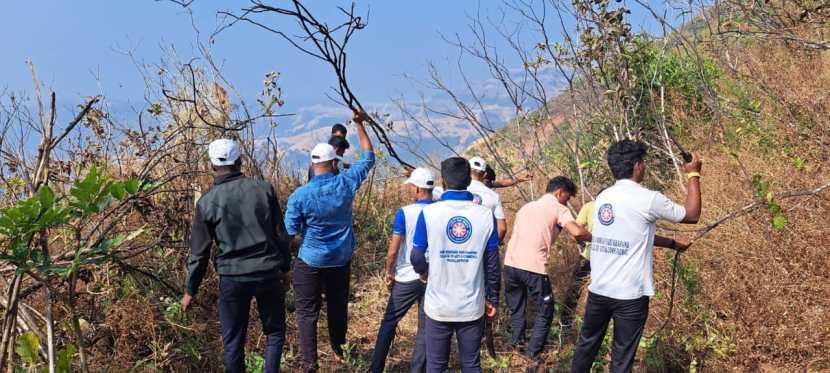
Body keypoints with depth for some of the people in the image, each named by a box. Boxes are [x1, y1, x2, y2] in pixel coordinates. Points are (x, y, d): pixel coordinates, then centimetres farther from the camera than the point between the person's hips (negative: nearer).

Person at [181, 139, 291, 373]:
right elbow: (280, 234, 1)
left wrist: (190, 290, 10)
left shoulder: (207, 202, -4)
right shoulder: (264, 189, -4)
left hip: (232, 278, 0)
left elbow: (199, 252, 0)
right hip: (268, 274, 0)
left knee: (233, 340, 12)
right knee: (275, 331, 17)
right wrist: (284, 266, 14)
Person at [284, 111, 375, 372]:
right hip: (341, 260, 3)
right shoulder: (346, 183, -11)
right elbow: (368, 158, 4)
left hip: (311, 262, -3)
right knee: (338, 306, 21)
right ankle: (339, 349, 38)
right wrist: (360, 125, 10)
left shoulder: (300, 195, -18)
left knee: (307, 312, 7)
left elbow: (290, 231, -11)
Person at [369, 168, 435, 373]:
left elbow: (393, 251, -12)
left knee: (389, 322, 11)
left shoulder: (405, 213, -13)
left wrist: (389, 272, 3)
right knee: (425, 327, 10)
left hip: (407, 278, -2)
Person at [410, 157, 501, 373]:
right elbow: (492, 264, -2)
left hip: (438, 306, -1)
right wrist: (493, 299, 11)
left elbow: (417, 258, -6)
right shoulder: (486, 215, -5)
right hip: (473, 306, 1)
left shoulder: (429, 213, -11)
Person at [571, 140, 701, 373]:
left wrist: (671, 243, 28)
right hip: (630, 295, -6)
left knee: (587, 344, 21)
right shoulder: (647, 199, -13)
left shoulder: (603, 197, 8)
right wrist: (694, 175, 11)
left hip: (598, 290, 6)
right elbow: (692, 215, 1)